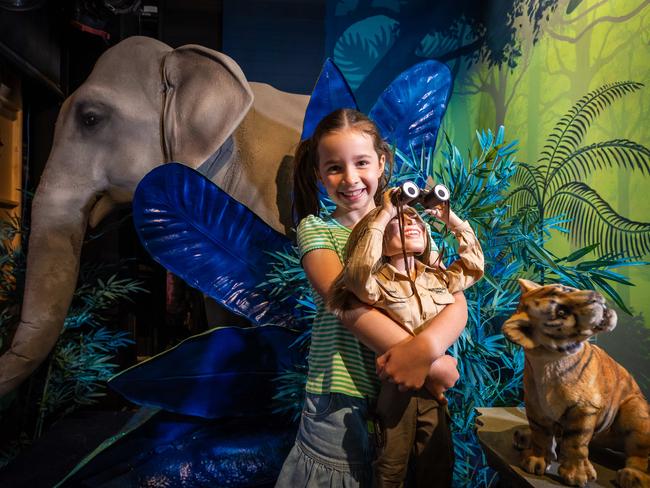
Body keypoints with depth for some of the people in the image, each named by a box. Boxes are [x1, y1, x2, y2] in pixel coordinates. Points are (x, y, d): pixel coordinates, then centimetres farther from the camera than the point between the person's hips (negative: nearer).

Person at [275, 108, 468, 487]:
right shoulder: (316, 229, -2)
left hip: (414, 395, 3)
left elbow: (457, 303, -5)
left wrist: (424, 348, -27)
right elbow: (349, 307, -18)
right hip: (342, 402, -2)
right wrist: (434, 364, -23)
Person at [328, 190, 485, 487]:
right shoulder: (378, 283, -14)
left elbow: (474, 264, 12)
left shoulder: (439, 279, 5)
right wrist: (385, 213, -31)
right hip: (395, 387, -5)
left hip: (433, 386, 5)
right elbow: (357, 273, -35)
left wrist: (449, 218, 3)